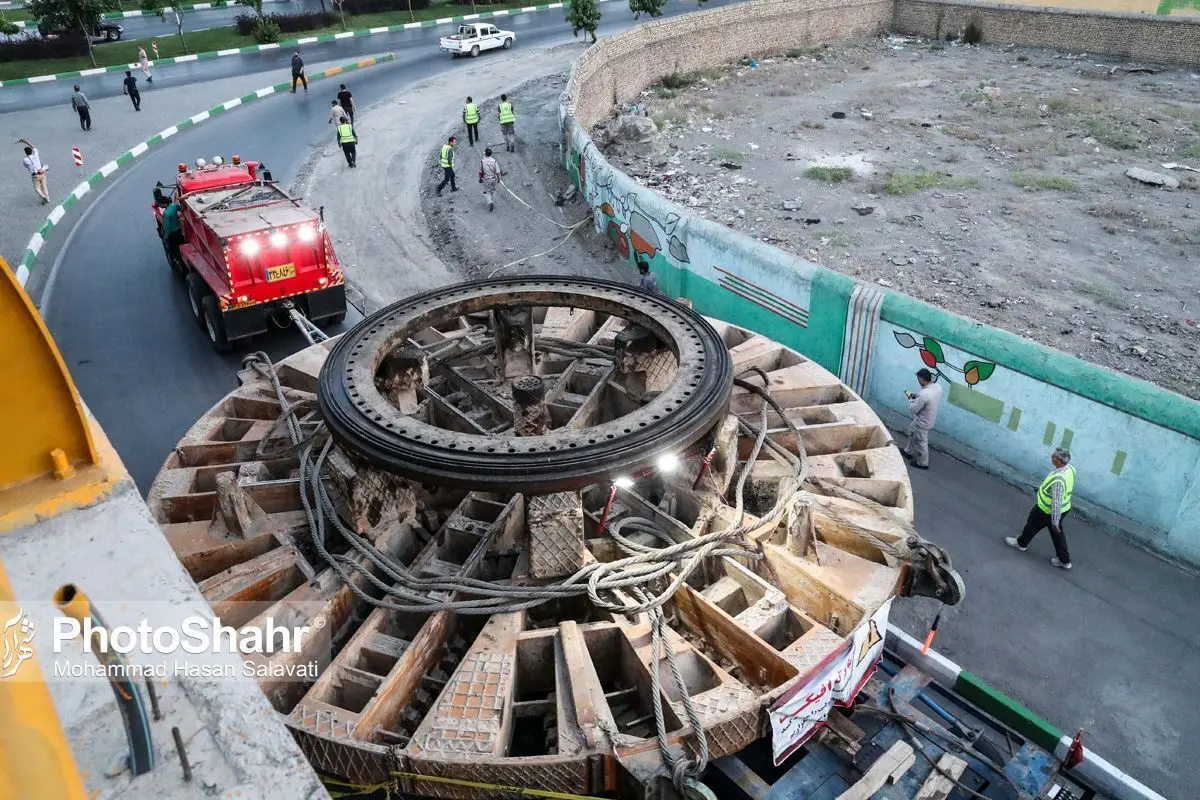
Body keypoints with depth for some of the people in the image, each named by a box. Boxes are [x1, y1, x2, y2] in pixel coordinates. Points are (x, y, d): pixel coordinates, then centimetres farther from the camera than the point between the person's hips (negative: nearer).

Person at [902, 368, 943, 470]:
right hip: (929, 419, 9)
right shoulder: (938, 387, -11)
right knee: (912, 433, 30)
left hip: (922, 422, -9)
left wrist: (911, 399, -8)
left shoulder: (924, 394, -38)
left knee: (921, 442, 14)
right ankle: (909, 452, 50)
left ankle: (922, 463, 33)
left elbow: (914, 409, -25)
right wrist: (916, 396, 3)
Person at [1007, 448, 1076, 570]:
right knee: (1057, 533, 23)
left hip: (1047, 511, -7)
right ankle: (1064, 560, 34)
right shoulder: (1070, 468, -12)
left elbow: (1056, 503, -32)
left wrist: (1055, 523, -22)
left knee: (1032, 525, 20)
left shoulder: (1058, 480, -40)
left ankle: (1021, 543, 47)